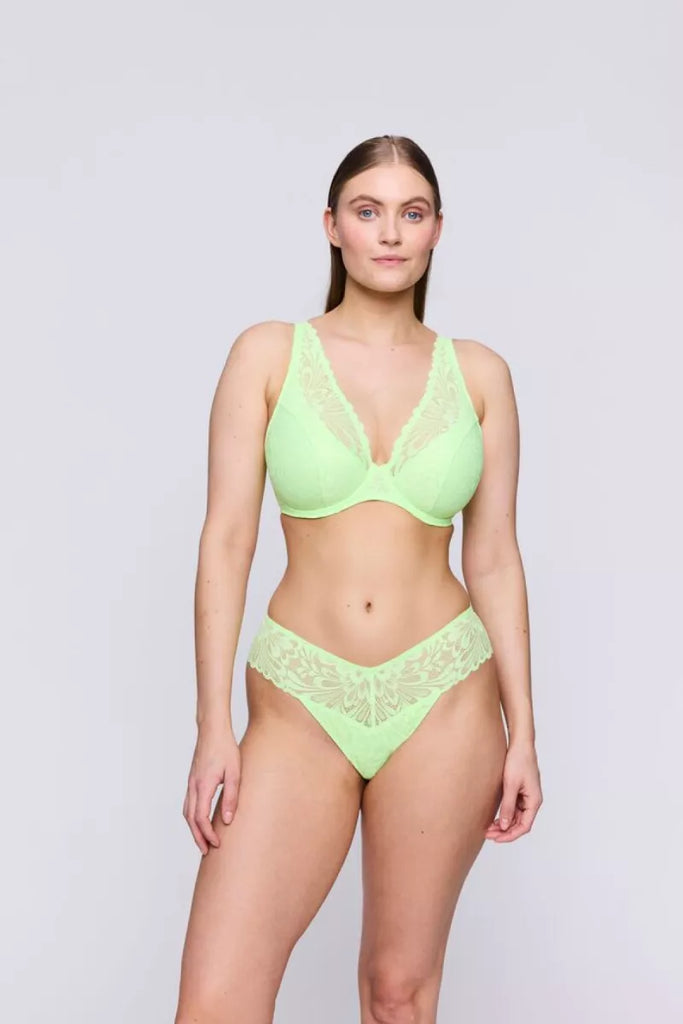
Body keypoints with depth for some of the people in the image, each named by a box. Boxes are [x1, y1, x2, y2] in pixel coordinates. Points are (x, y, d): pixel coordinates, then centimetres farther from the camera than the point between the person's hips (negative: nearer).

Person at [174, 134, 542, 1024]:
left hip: (442, 698, 1)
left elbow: (494, 558, 6)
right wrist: (213, 726, -8)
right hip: (302, 700, -1)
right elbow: (226, 541, -3)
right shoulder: (269, 354, 0)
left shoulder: (479, 373, 5)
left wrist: (522, 731, 4)